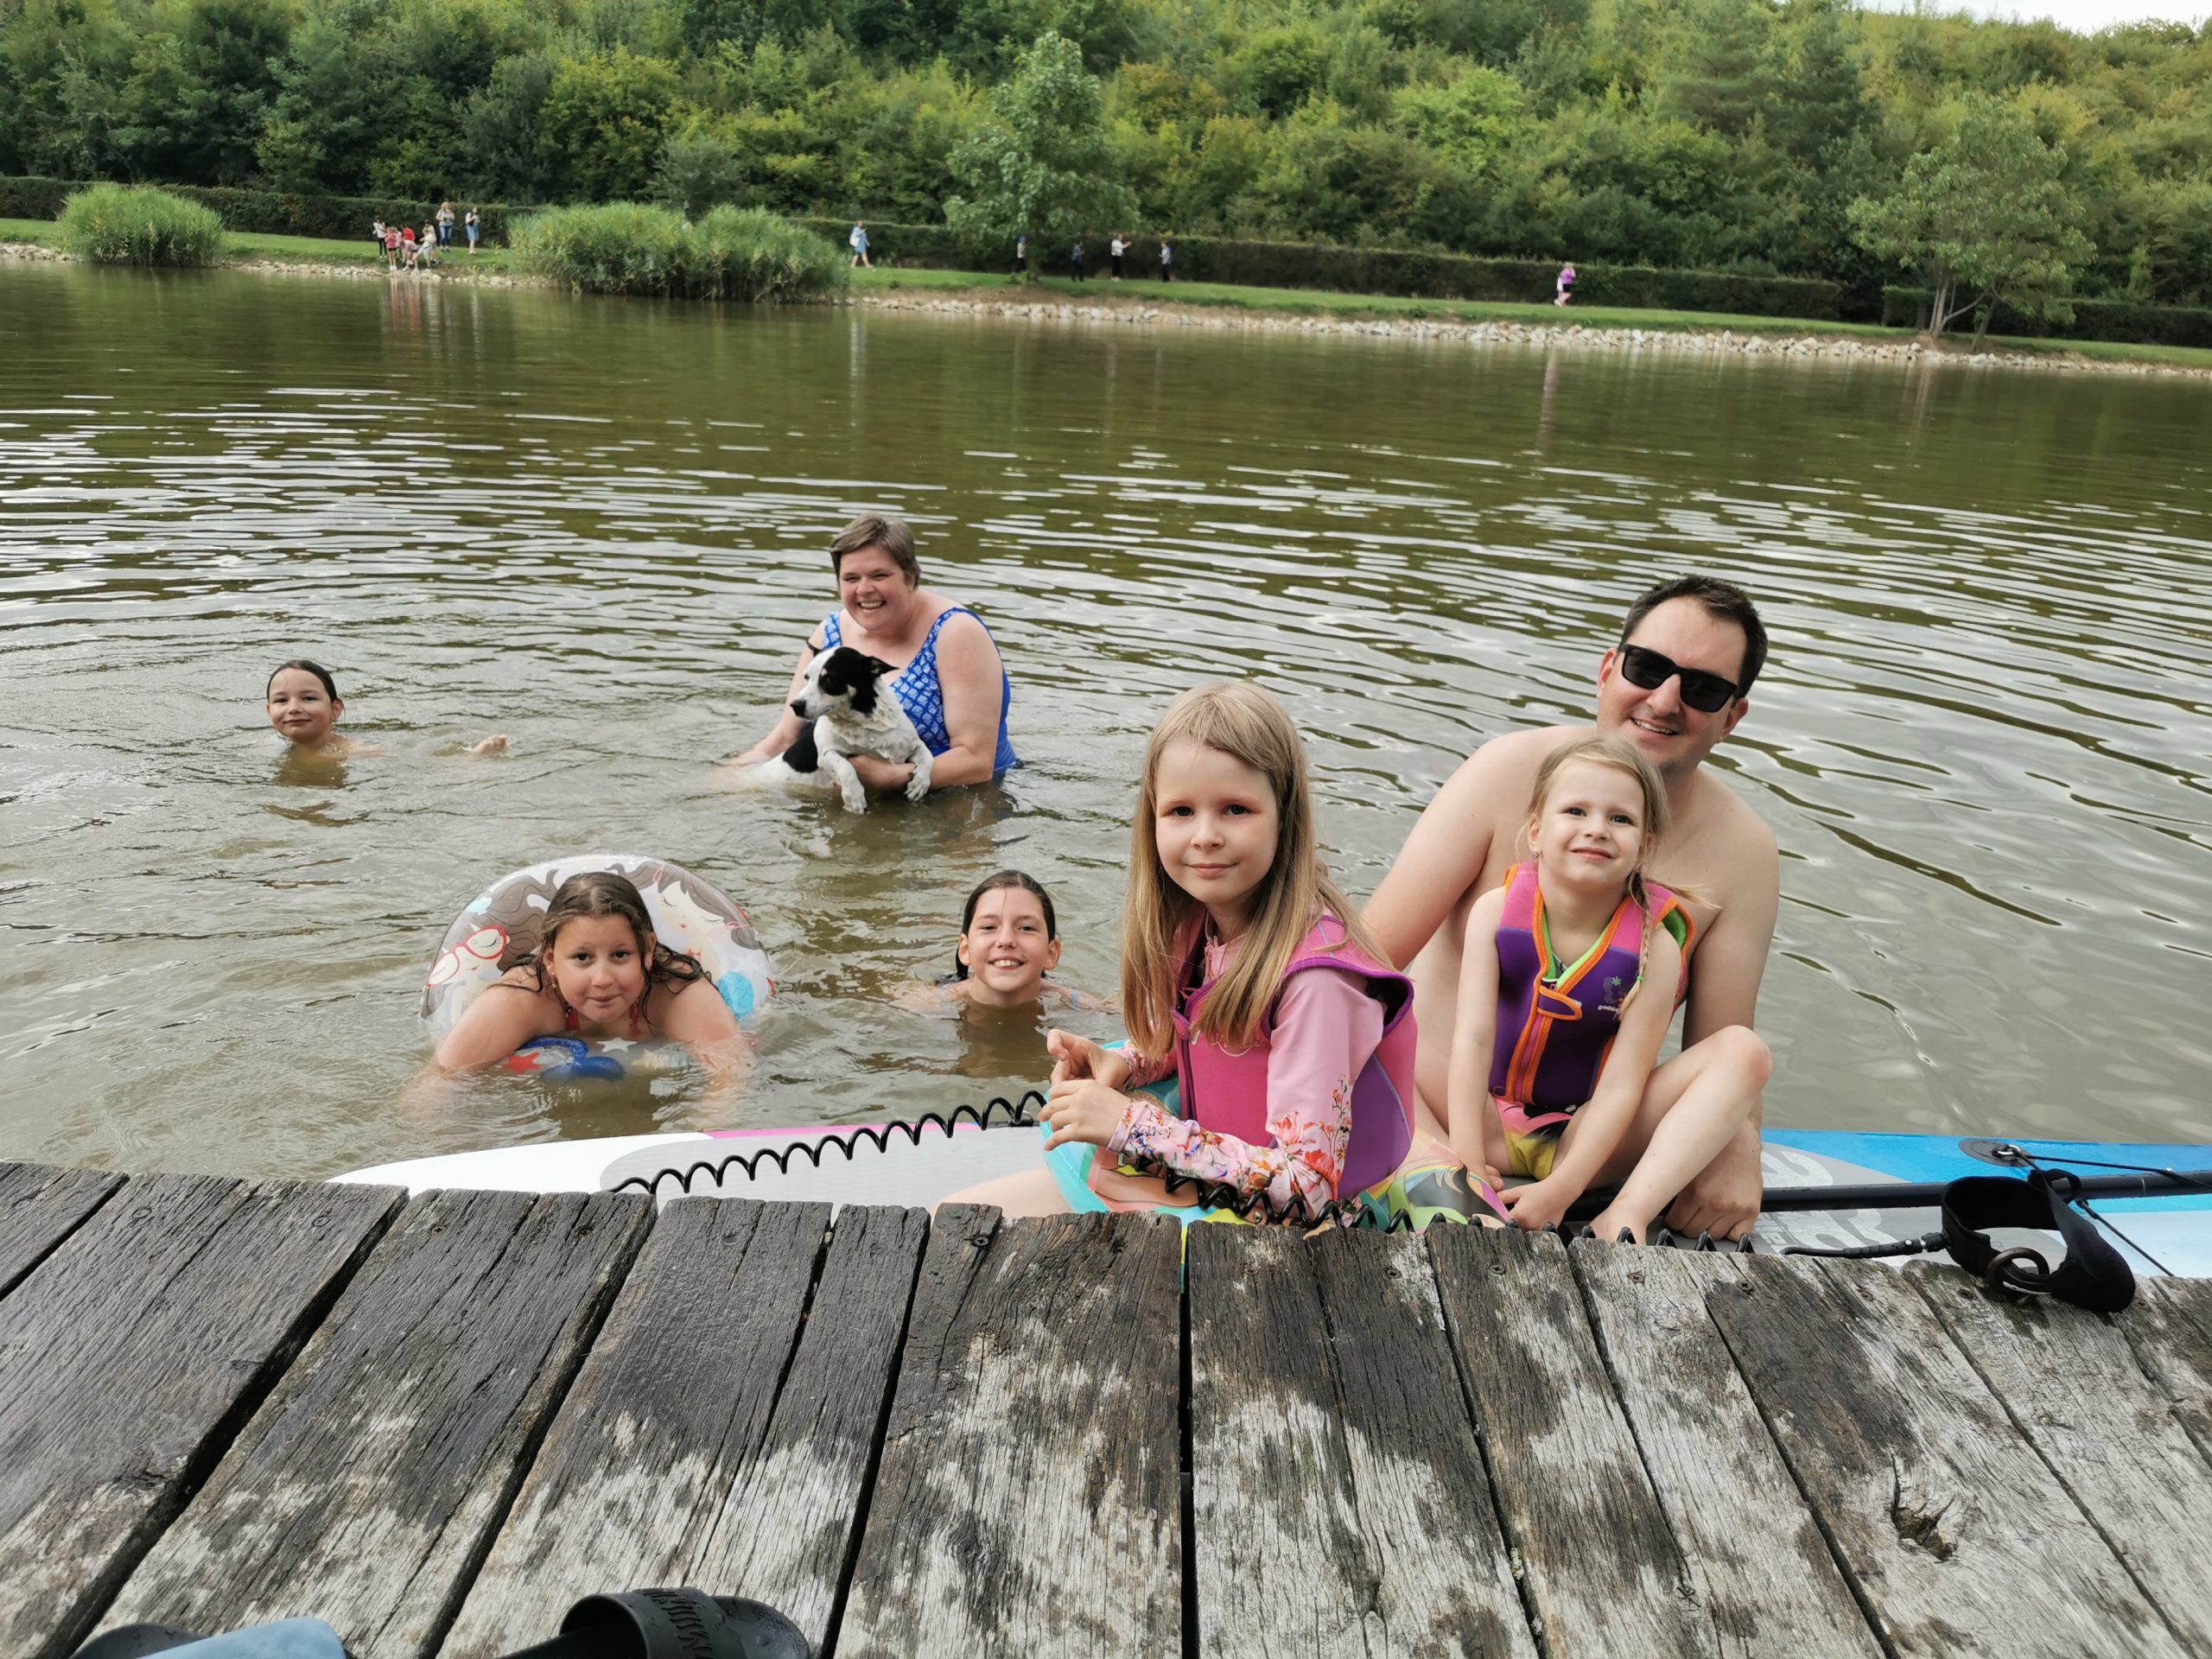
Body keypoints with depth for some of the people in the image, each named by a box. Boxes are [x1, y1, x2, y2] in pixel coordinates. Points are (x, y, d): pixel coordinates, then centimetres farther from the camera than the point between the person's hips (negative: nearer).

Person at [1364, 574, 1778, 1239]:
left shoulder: (1742, 853, -4)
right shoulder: (1513, 771, -11)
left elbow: (1721, 1050, -2)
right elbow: (1364, 959, -15)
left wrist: (1737, 1145, -26)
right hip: (1425, 1105, -4)